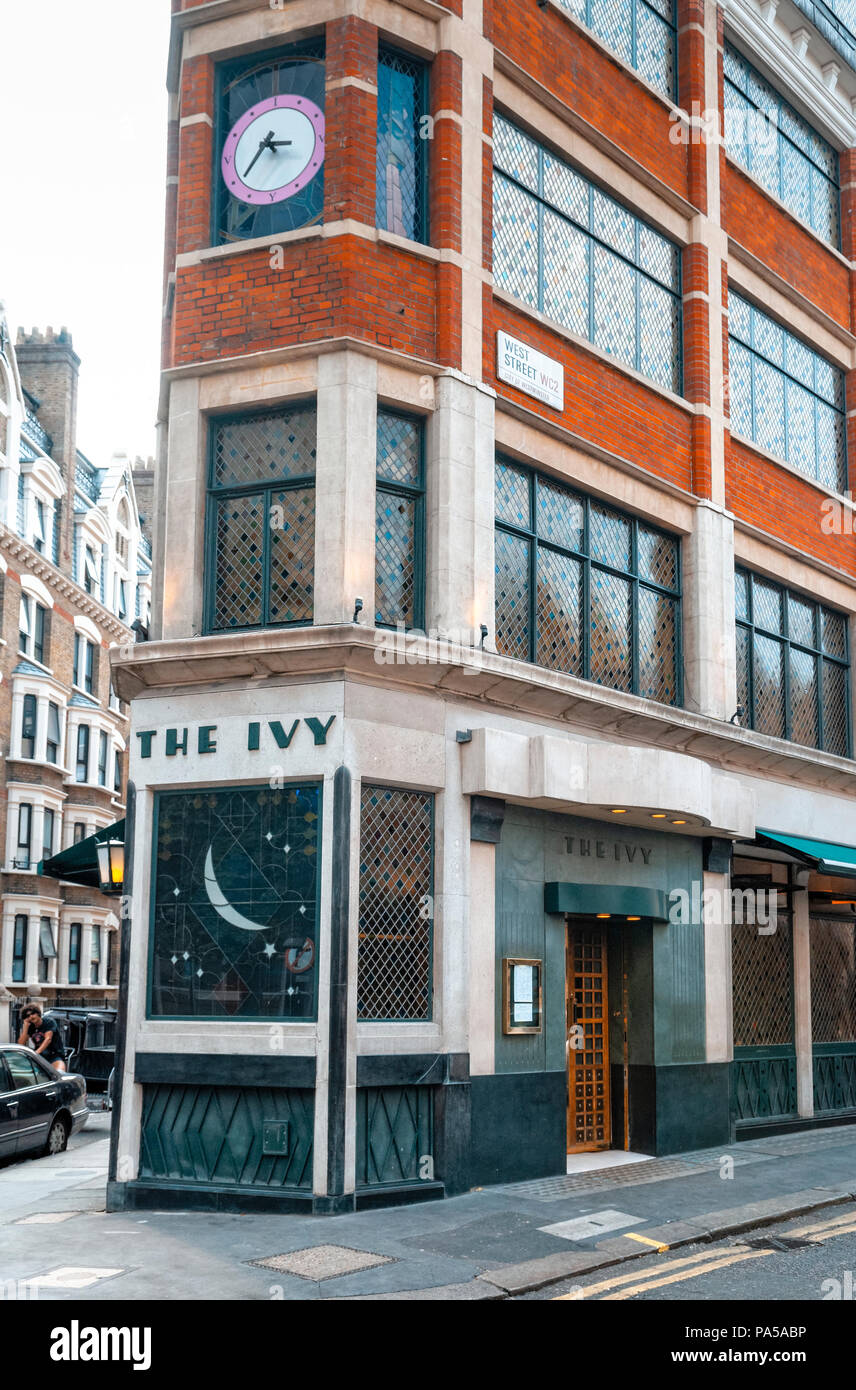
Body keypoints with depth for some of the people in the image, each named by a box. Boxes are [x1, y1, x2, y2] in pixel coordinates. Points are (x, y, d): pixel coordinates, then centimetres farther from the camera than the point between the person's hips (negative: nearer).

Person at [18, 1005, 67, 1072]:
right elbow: (21, 1044, -1)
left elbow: (48, 1039, -20)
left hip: (54, 1057, -5)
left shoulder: (49, 1022, -4)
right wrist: (25, 1027, -6)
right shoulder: (30, 1027, 9)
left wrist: (37, 1052, -35)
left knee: (59, 1072, -35)